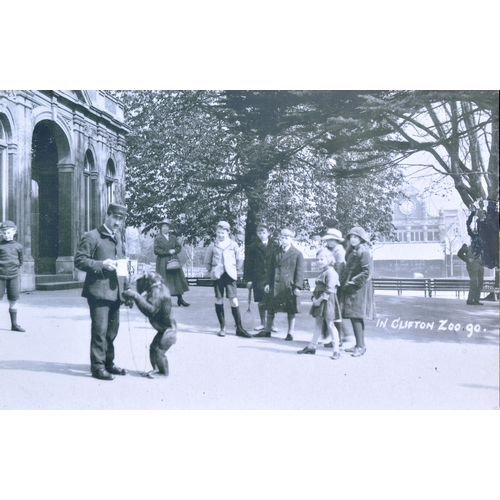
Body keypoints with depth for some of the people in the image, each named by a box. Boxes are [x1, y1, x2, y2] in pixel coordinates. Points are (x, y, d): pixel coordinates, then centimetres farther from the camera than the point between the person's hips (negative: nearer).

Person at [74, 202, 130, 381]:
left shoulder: (117, 237, 17)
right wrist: (101, 264, -20)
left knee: (112, 329, 14)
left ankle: (108, 363, 25)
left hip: (115, 291, 8)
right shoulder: (92, 236, -6)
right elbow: (79, 260, -10)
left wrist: (125, 284, 16)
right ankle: (98, 367, 3)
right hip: (99, 290, -7)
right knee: (100, 330, -6)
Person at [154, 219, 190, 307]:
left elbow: (179, 247, 13)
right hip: (163, 263, -4)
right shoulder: (158, 238, 1)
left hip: (174, 261, 4)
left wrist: (174, 250, -9)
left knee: (177, 279, 1)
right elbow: (156, 250, -8)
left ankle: (180, 299, 6)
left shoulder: (173, 238, 15)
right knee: (164, 281, -5)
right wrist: (167, 252, -13)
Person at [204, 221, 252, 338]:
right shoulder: (212, 246, 6)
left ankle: (239, 328, 1)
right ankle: (222, 327, 13)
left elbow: (239, 260, 14)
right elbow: (207, 261, 15)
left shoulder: (233, 244, 5)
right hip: (217, 275, 1)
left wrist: (235, 269, 9)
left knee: (234, 300, -5)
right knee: (219, 300, 3)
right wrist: (211, 271, 8)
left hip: (230, 275, -1)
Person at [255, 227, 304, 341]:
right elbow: (271, 269, 12)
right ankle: (267, 331, 22)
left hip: (289, 286, -4)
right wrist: (268, 283, 4)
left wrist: (298, 286, -12)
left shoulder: (297, 254, -3)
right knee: (270, 309, 10)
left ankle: (290, 333, 16)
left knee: (291, 311, 5)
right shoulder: (275, 253, 9)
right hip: (274, 285, 4)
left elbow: (300, 272, -5)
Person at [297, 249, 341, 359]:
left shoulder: (331, 272, -14)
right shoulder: (322, 273, 15)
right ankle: (311, 347, 22)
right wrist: (314, 297, 1)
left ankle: (336, 350, 1)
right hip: (319, 302, 9)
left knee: (330, 325, -5)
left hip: (327, 302, -9)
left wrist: (320, 299, -21)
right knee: (318, 324, 15)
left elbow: (329, 289, -21)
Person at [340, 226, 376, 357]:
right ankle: (359, 345, 18)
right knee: (356, 317, 12)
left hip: (359, 288, -9)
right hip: (350, 288, 9)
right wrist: (344, 282, 10)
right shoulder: (352, 251, 16)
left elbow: (366, 272, -18)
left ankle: (361, 346, -8)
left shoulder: (363, 252, -12)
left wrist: (353, 282, -17)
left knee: (355, 316, -12)